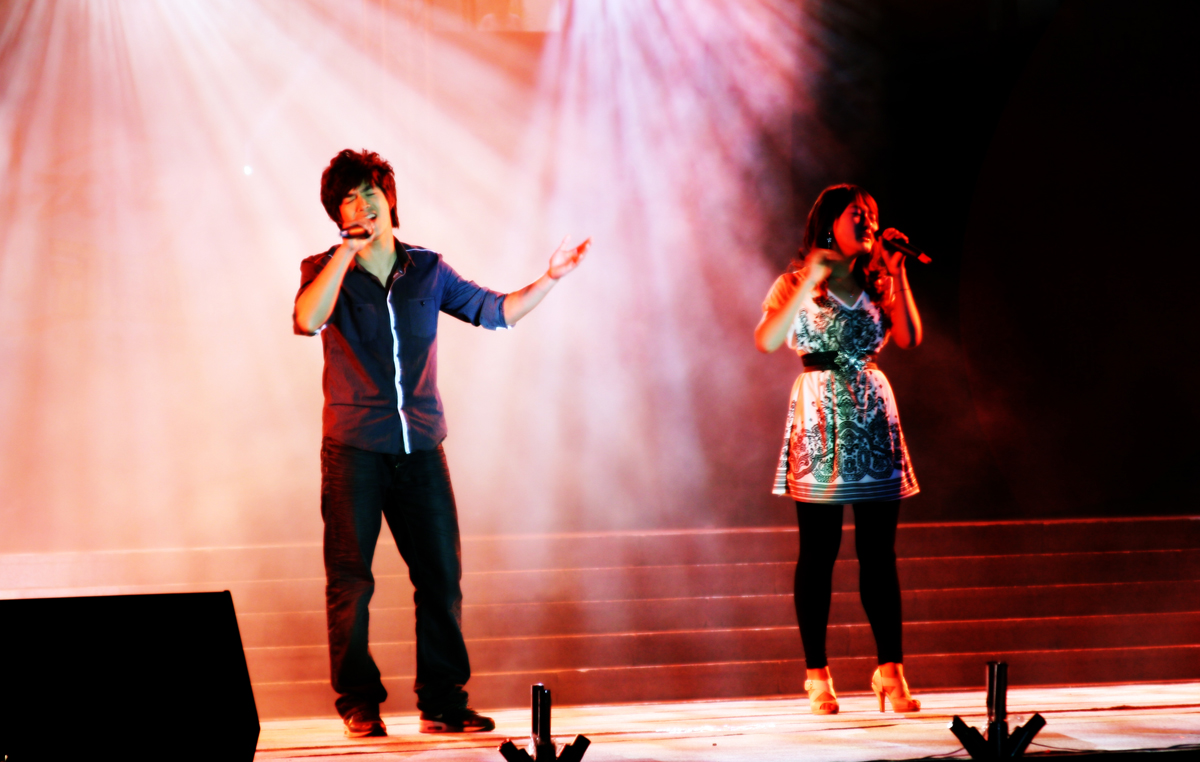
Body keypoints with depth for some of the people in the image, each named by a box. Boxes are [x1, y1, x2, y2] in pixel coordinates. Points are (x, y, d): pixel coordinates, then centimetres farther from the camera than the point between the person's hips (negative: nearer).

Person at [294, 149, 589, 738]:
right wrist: (348, 251, -18)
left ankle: (443, 700, 9)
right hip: (354, 448, -3)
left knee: (441, 575, 1)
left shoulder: (427, 271, 10)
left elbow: (495, 311, 18)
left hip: (421, 447, 3)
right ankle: (359, 703, 8)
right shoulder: (324, 270, 2)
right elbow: (307, 320, -19)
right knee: (350, 579, -2)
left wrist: (550, 279, 8)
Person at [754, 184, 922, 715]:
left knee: (879, 552, 1)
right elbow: (766, 340, -15)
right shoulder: (796, 283, 2)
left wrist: (896, 274, -5)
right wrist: (811, 282, -17)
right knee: (818, 551, -1)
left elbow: (909, 338, -4)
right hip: (819, 417, -3)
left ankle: (890, 671, 2)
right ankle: (817, 676, 4)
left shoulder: (877, 284, 12)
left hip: (874, 417, 3)